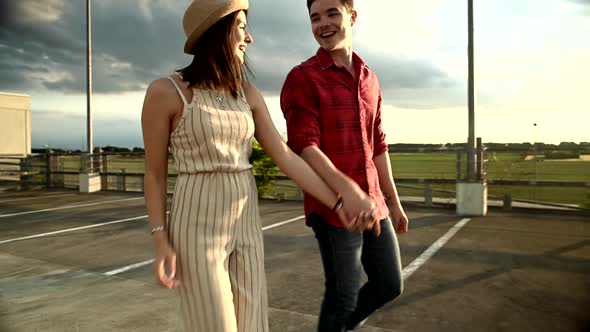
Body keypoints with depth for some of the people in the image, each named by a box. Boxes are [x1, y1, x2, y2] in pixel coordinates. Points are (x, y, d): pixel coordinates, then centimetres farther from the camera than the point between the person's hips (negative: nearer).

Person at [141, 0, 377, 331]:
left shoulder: (248, 94, 5)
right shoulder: (164, 92, -10)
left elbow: (285, 157, 1)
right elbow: (155, 172, -5)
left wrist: (338, 203, -5)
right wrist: (161, 243, -11)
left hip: (245, 223, 6)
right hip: (198, 227, -5)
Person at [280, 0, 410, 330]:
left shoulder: (370, 79, 12)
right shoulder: (302, 78, -8)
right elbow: (304, 146, -19)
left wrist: (394, 201, 17)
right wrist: (347, 190, -34)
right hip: (333, 208, -6)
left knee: (390, 285, 16)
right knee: (343, 296, 6)